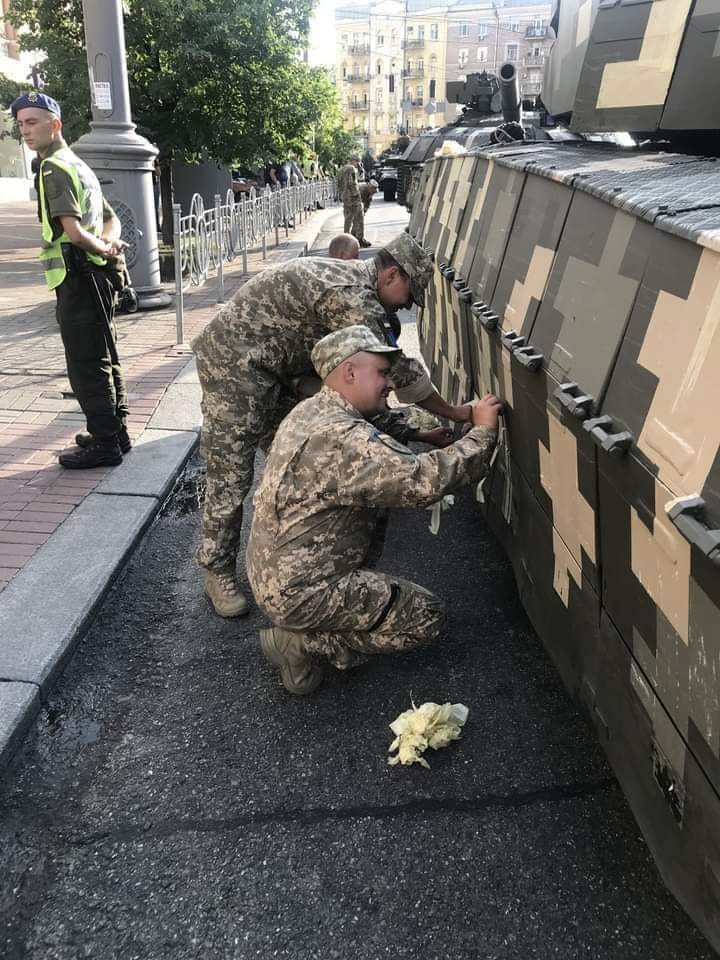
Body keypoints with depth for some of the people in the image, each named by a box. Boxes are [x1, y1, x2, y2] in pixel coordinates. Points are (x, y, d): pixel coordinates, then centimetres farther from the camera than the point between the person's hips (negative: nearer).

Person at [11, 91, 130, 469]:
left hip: (78, 278, -10)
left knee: (86, 364, -4)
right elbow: (112, 219, 21)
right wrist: (107, 243, 0)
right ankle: (114, 431, 24)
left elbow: (72, 230, -24)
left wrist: (101, 250, -7)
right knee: (104, 359, 15)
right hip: (96, 275, 10)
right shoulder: (78, 165, 19)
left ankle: (105, 444, 1)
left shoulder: (54, 168, -11)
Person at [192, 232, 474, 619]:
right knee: (231, 478, -6)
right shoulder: (353, 296, -22)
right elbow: (394, 369, -20)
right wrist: (452, 412, -9)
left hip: (268, 369, 11)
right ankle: (217, 573, 6)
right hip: (234, 364, -10)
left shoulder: (351, 279, 12)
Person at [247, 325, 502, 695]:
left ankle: (304, 634, 11)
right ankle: (304, 642, -3)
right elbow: (423, 481, -33)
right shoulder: (340, 437, -26)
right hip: (299, 592, -10)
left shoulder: (310, 412, 7)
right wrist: (481, 434, -20)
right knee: (426, 616, -4)